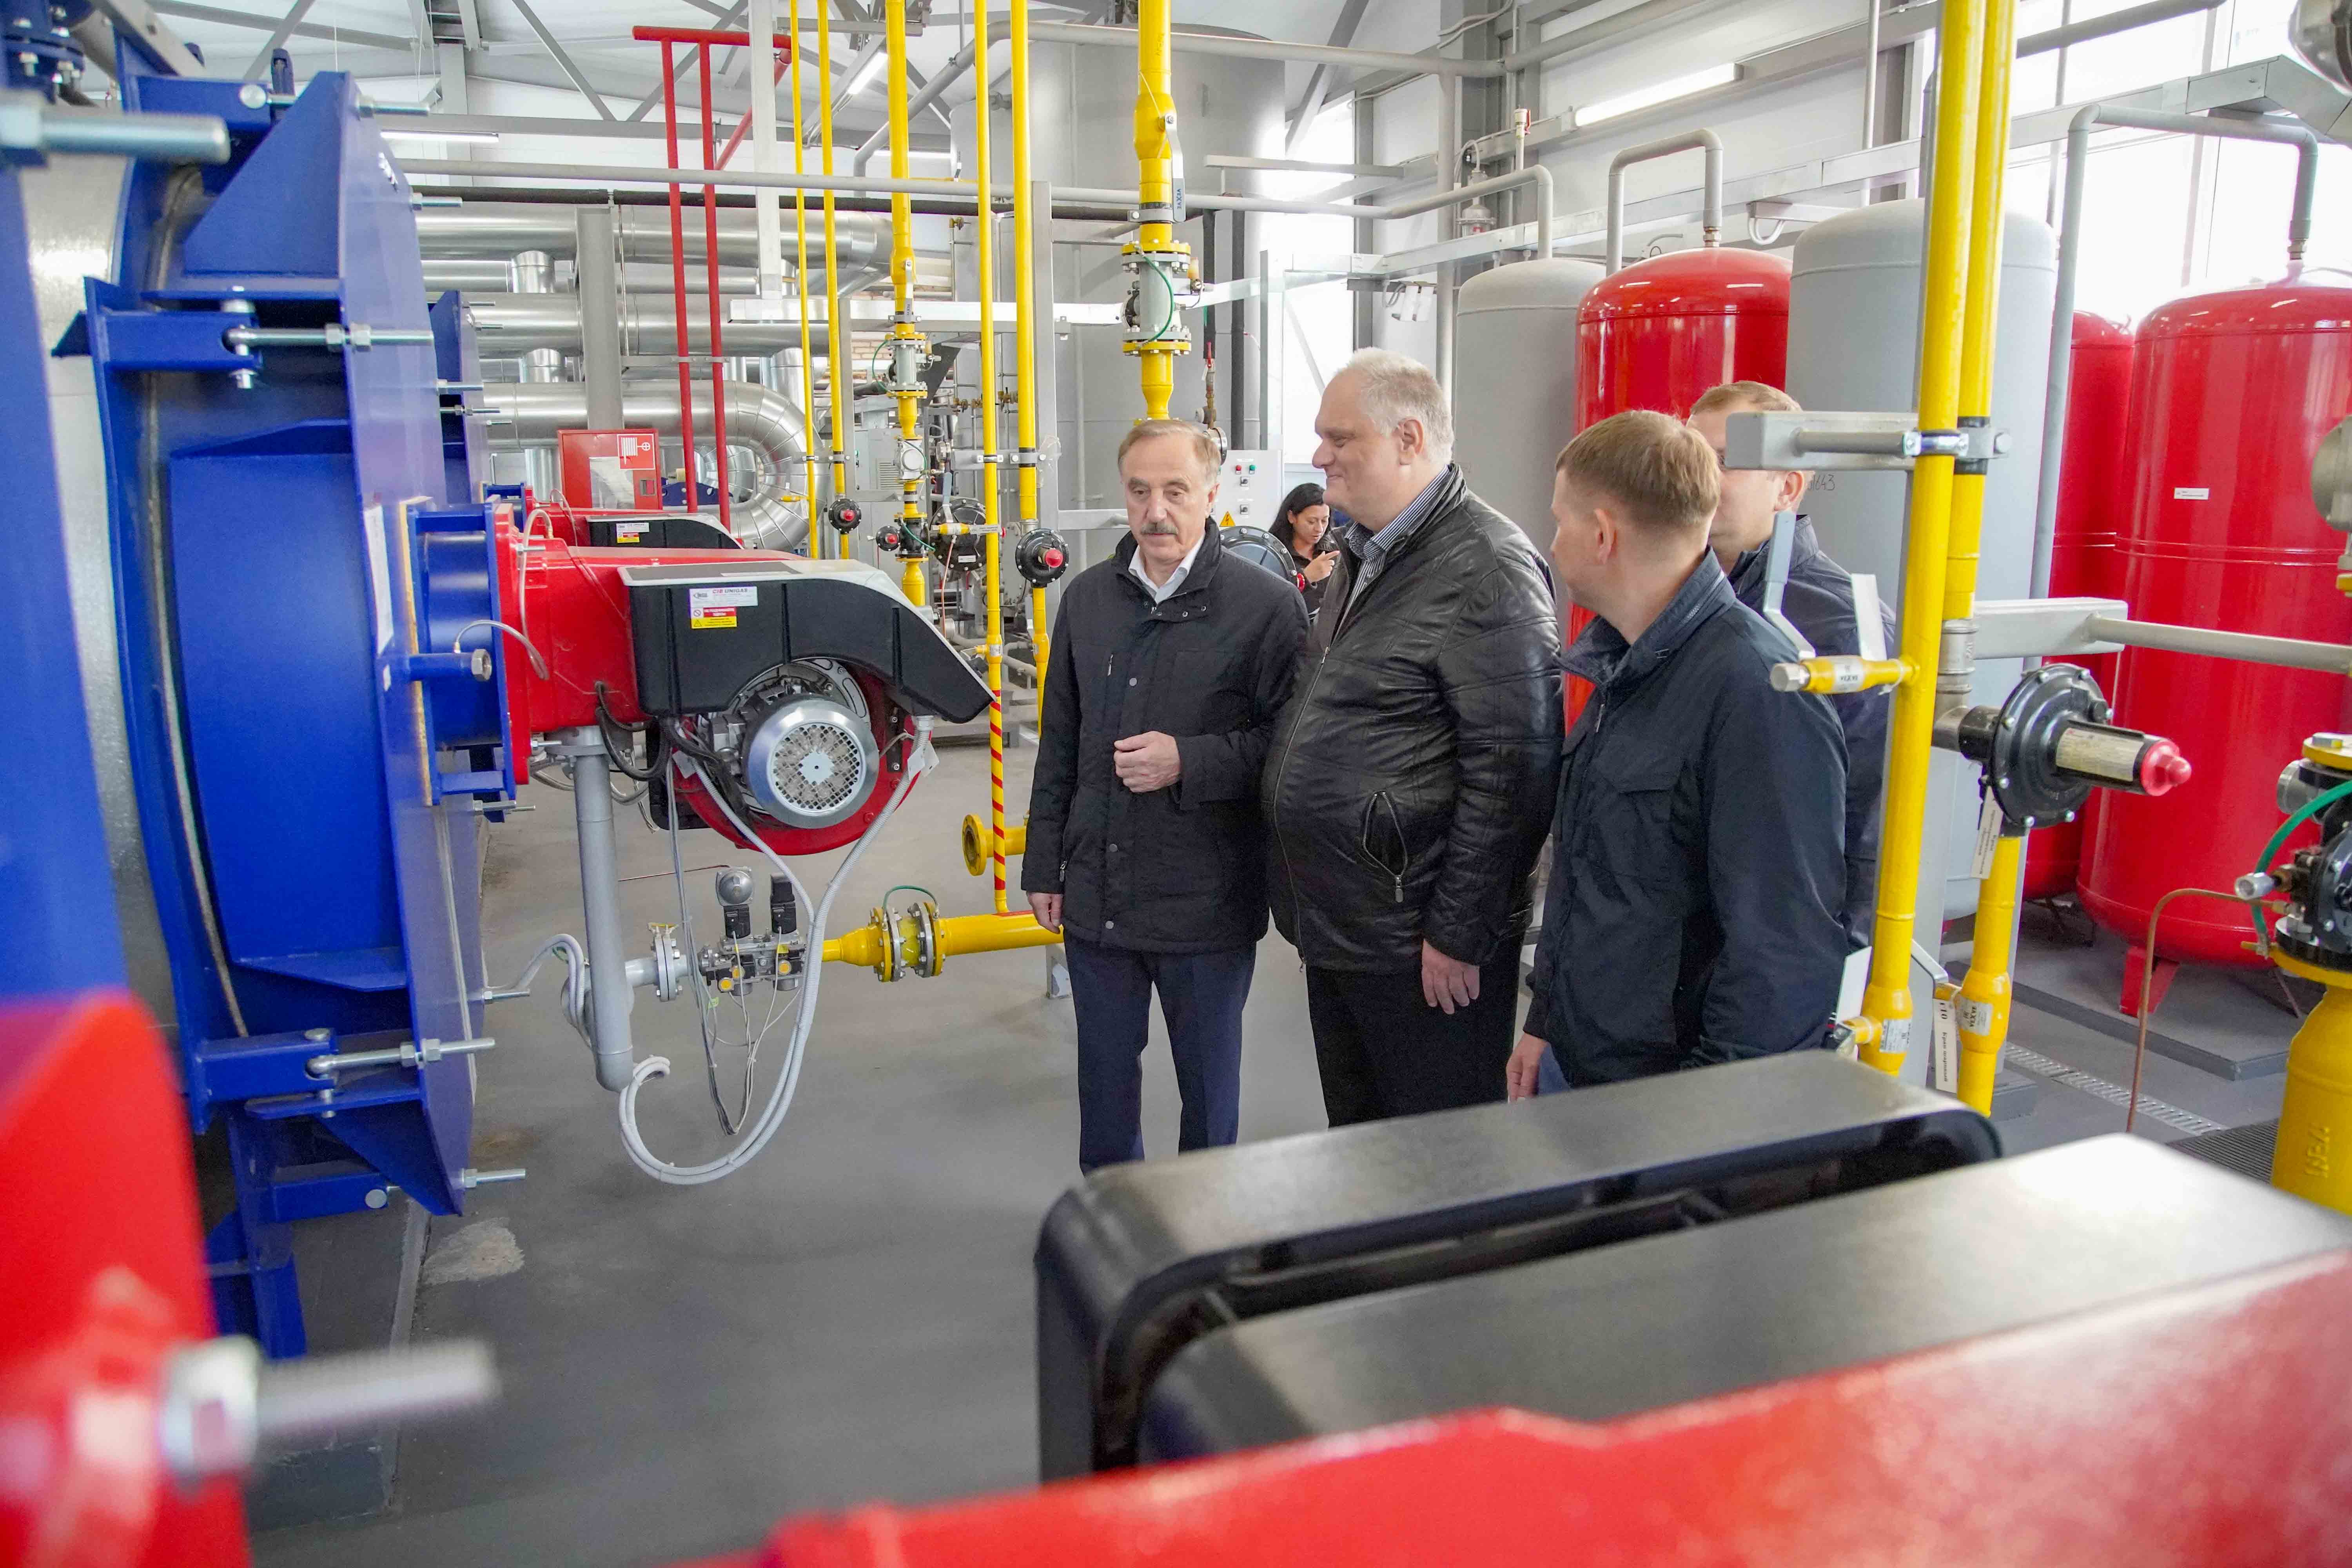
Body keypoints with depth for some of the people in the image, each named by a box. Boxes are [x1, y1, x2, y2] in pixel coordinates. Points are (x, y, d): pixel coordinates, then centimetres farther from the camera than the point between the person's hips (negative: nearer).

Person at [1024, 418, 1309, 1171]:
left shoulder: (1267, 605, -11)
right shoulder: (1086, 598, 6)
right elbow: (1059, 743, 12)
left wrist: (1189, 761, -22)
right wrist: (1045, 867, 13)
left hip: (1206, 908, -4)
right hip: (1096, 896, 5)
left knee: (1208, 1080, 14)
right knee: (1104, 1071, 20)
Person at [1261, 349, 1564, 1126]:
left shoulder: (1488, 571, -18)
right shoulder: (1360, 555, 13)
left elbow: (1511, 769, -21)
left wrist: (1459, 935, -19)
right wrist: (1308, 900, 17)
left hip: (1418, 944, -9)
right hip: (1336, 924, 9)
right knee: (1355, 1143, 22)